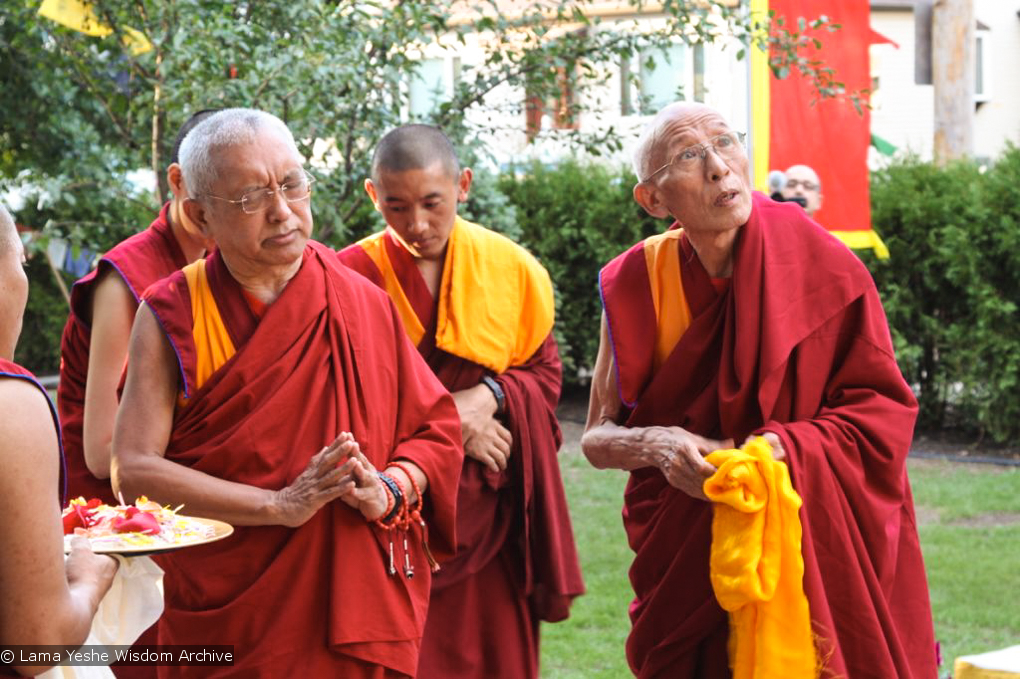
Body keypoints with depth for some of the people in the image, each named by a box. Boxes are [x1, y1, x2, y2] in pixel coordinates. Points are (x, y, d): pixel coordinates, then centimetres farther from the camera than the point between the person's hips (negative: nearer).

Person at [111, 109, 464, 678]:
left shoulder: (364, 304, 2)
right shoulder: (172, 317, -5)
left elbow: (436, 429, 7)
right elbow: (134, 467, -14)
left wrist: (389, 492, -15)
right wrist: (280, 506, -21)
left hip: (360, 606, 2)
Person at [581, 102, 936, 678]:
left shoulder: (823, 267, -13)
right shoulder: (638, 282, -7)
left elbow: (884, 412, -11)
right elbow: (597, 439, -2)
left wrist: (780, 448, -27)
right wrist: (657, 445, -23)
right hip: (686, 561, 2)